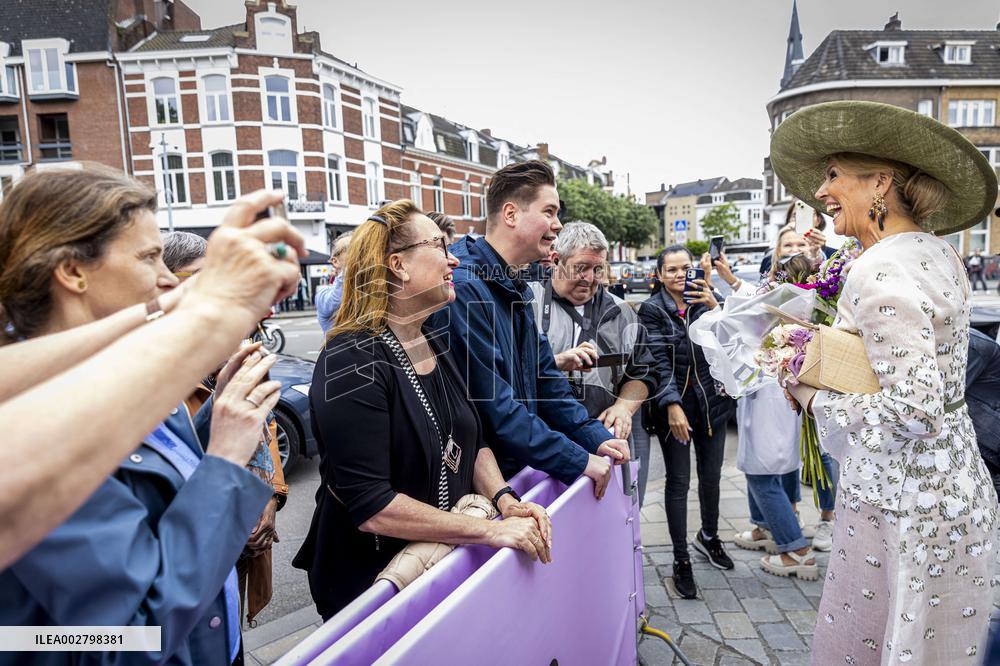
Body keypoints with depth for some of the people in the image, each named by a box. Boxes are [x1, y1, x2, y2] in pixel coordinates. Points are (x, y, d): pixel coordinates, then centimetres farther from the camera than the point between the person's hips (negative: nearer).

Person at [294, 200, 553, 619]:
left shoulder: (437, 346, 1)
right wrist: (491, 531, -27)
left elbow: (474, 441, 8)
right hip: (367, 581, -7)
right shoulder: (353, 363, -25)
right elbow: (370, 506, -29)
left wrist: (505, 500, -10)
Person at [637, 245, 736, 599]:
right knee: (678, 481, 2)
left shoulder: (706, 300, 5)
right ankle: (681, 560, 14)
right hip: (675, 402, -3)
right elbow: (659, 361, -11)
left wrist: (715, 307, -18)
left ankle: (709, 536, 41)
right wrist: (673, 405, -18)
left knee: (711, 474, 16)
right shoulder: (652, 309, -4)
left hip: (712, 400, 4)